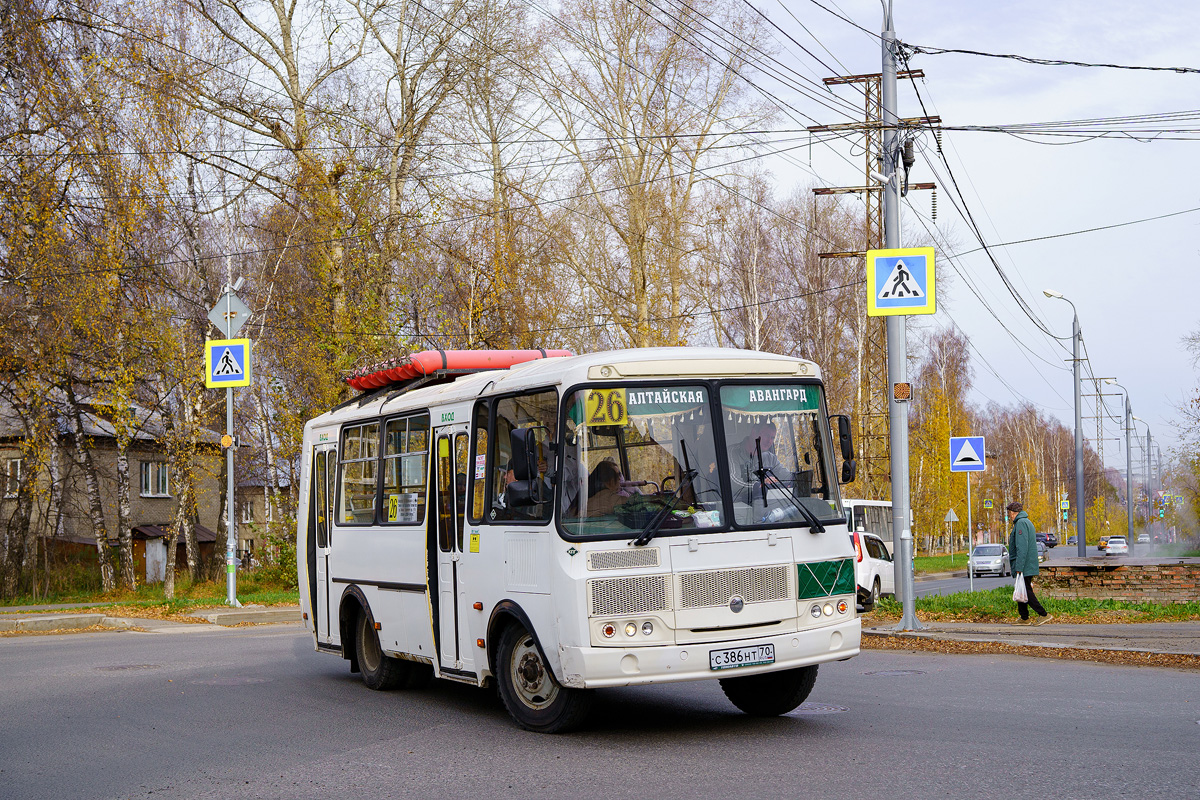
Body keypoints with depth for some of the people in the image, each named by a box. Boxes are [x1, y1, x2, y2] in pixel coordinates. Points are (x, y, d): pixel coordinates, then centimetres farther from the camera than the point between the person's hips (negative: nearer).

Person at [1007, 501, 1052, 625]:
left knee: (1026, 591, -8)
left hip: (1024, 567, -10)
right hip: (1029, 566, 10)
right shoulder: (1027, 522, 20)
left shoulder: (1021, 523, -13)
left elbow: (1022, 547, -21)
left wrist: (1019, 567, -23)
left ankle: (1043, 614, -9)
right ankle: (1024, 618, 14)